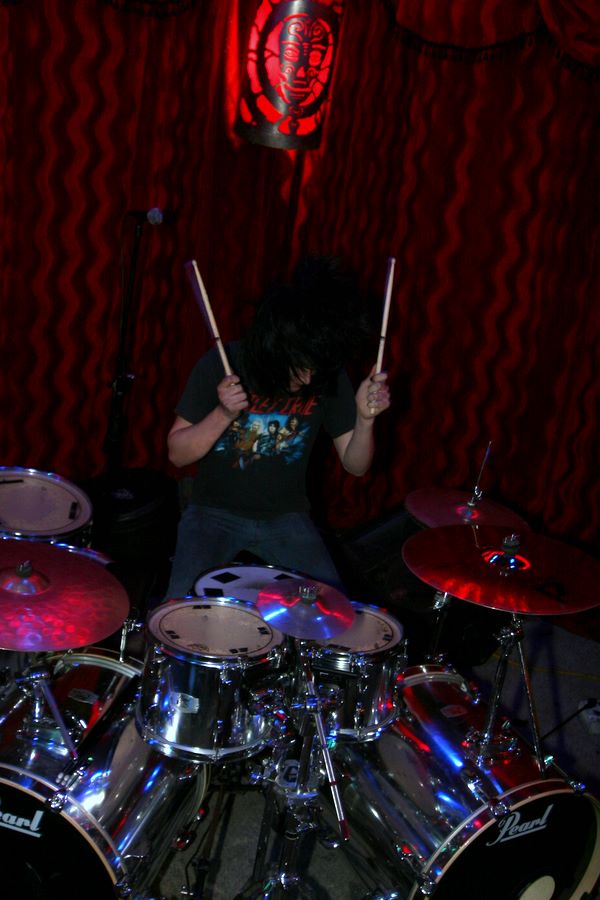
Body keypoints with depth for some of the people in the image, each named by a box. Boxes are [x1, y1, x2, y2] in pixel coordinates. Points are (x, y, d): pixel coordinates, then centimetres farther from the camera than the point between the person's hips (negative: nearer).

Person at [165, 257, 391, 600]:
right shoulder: (222, 364, -16)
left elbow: (355, 464, -5)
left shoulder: (329, 375, -10)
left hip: (285, 517, 2)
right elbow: (177, 453, -12)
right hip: (216, 511, -2)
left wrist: (365, 418, -25)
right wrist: (224, 413, -30)